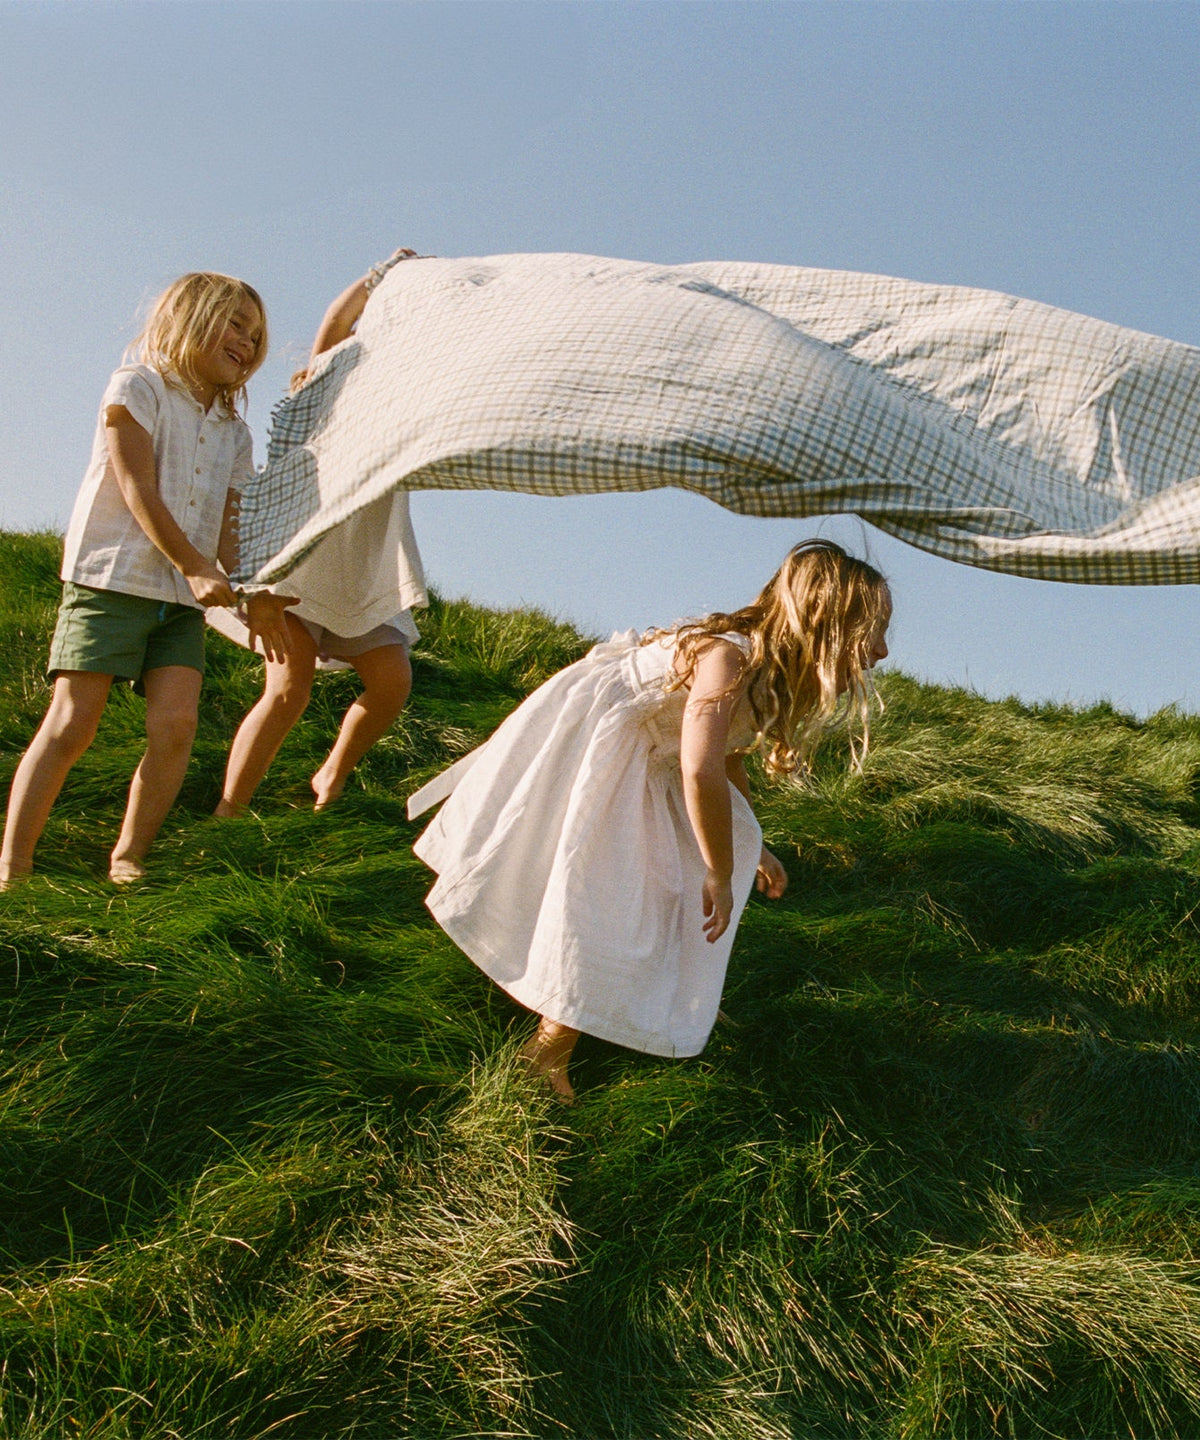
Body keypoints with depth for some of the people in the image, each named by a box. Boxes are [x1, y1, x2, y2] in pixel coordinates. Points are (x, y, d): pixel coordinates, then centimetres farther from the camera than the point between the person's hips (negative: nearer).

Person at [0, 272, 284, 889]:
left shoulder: (233, 431, 18)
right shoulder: (136, 387, 0)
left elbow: (226, 527, 13)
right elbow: (138, 491, -9)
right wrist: (195, 568, -16)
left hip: (182, 601, 5)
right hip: (110, 579, -5)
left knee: (175, 726, -12)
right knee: (71, 723, -11)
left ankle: (127, 859, 1)